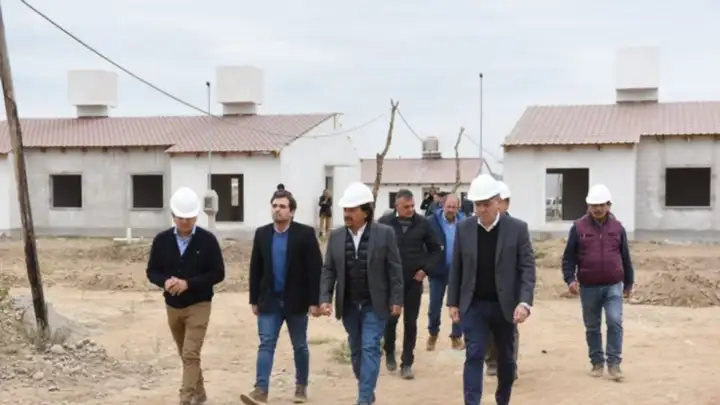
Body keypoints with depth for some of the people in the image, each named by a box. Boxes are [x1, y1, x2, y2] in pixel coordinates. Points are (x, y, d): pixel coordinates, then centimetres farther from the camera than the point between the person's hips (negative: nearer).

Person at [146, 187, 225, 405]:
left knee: (191, 355, -11)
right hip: (172, 306, 4)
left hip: (198, 306, -4)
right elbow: (152, 271, 4)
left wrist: (188, 283, -21)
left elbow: (218, 273, -10)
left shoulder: (208, 240, -10)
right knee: (186, 355, 17)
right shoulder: (161, 240, -2)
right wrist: (165, 282, -19)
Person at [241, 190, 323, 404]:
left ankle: (301, 386, 26)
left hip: (296, 301, -2)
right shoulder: (262, 233, 3)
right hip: (269, 301, 2)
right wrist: (254, 300, 5)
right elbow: (255, 268, 7)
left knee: (299, 346, 11)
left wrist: (314, 301, -13)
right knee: (266, 344, -5)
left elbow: (315, 269, -10)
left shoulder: (305, 233, -9)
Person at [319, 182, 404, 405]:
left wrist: (396, 300, -9)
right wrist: (325, 298, -7)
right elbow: (329, 270, 3)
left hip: (374, 304, -4)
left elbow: (395, 269, -7)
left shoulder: (385, 233, -9)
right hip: (349, 305, 4)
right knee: (356, 350, 12)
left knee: (370, 348, -9)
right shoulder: (336, 236, 1)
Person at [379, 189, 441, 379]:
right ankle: (389, 352, 30)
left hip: (414, 280, 1)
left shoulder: (423, 223, -3)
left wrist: (425, 270, -4)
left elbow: (435, 250, 6)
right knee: (390, 319, 3)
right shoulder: (385, 222, -5)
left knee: (410, 322, 4)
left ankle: (407, 364, 12)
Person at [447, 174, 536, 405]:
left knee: (506, 358, 14)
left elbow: (527, 268, -10)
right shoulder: (464, 228, -1)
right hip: (474, 305, 0)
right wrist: (453, 302, 3)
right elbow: (456, 268, 5)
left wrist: (525, 302, -21)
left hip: (505, 305, 0)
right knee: (474, 356, -6)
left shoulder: (517, 228, -7)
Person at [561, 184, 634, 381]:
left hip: (613, 286, 0)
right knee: (592, 327, 9)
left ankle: (614, 363, -4)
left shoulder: (617, 227, 4)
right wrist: (570, 279, -14)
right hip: (588, 287, 0)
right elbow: (569, 257, -1)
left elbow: (625, 257, 12)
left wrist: (628, 283, 15)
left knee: (615, 322, -12)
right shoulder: (578, 227, -2)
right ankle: (597, 362, 21)